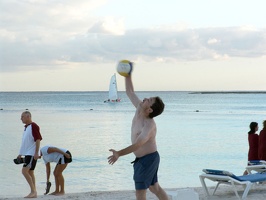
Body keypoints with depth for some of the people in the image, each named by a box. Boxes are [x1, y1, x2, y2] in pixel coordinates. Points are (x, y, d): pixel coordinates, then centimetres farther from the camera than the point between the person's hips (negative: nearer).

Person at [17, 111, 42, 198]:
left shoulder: (33, 126, -12)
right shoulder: (26, 127, 16)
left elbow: (38, 140, -17)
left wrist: (36, 153, -22)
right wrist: (20, 154, 22)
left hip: (32, 154, -10)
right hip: (27, 154, 10)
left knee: (25, 171, -15)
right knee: (30, 172, 9)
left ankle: (33, 191, -11)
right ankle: (34, 192, 12)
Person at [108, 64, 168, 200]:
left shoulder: (149, 125, -28)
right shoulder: (139, 108, -4)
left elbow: (137, 144, -38)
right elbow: (130, 92, 7)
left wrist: (119, 154, -48)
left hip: (147, 159, -10)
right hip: (150, 158, 10)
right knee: (154, 187, 19)